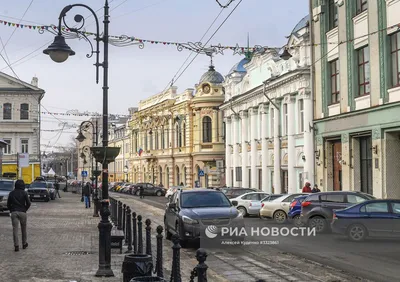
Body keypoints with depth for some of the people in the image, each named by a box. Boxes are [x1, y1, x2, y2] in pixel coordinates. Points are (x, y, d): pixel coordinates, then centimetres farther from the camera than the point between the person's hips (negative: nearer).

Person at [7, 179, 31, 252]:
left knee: (15, 229, -1)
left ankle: (16, 246, -8)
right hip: (22, 212, -1)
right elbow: (28, 203, -7)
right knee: (23, 229, 14)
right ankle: (24, 244, 23)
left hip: (13, 212, 1)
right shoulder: (24, 193, -2)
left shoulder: (11, 193, 5)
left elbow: (8, 204, 6)